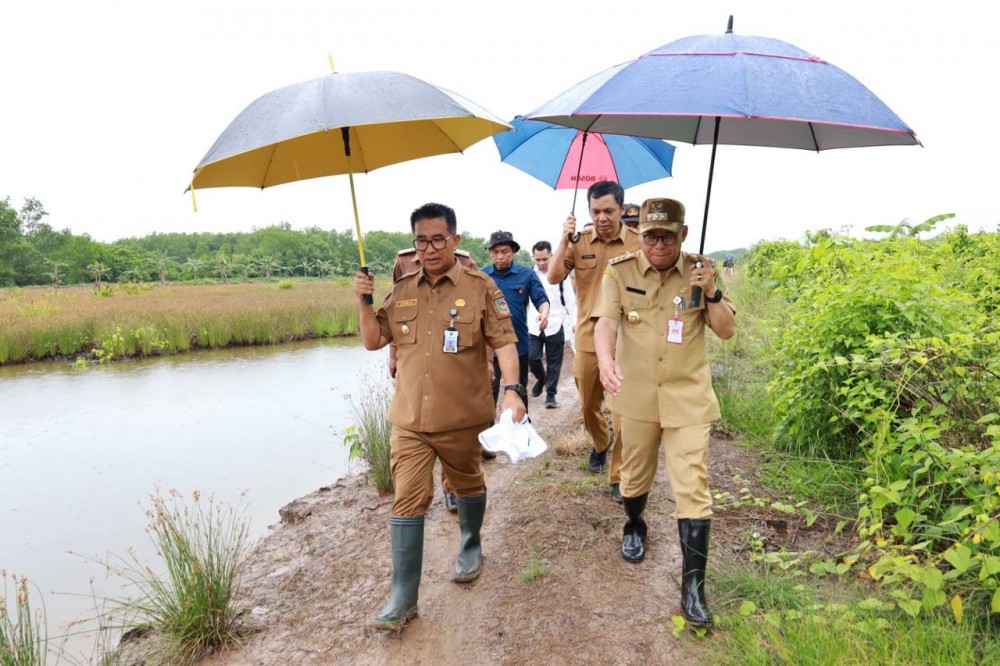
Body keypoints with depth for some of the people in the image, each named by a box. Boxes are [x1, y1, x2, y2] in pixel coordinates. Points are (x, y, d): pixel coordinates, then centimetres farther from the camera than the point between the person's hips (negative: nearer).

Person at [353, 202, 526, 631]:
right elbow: (373, 341, 10)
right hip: (409, 418, 2)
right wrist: (364, 302, -4)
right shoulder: (402, 291, 7)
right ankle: (403, 597, 8)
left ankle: (470, 546, 47)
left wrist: (512, 389, -23)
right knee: (407, 501, 0)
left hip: (462, 416, -2)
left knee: (467, 486, 19)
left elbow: (504, 342, -10)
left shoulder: (480, 287, -5)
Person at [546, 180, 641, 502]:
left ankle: (619, 477, 16)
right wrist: (564, 239, -18)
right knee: (588, 405, 18)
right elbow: (553, 277, -10)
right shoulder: (579, 241, -1)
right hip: (588, 339, 3)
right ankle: (601, 443, 48)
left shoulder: (639, 243, -6)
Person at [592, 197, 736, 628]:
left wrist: (711, 293, -18)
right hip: (638, 395, 1)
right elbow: (606, 321, -18)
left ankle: (693, 584, 6)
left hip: (688, 397, 0)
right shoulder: (620, 271, -6)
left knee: (692, 488, -4)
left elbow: (726, 331, -1)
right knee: (635, 476, 18)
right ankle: (634, 527, 49)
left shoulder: (698, 271, -1)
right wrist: (606, 360, -38)